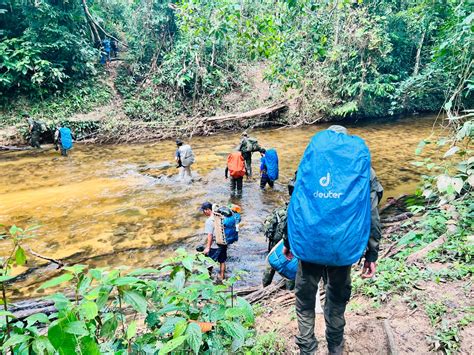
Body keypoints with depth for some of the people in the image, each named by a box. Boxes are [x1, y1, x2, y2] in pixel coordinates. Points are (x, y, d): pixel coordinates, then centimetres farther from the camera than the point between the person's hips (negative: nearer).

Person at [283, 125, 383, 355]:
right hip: (343, 249, 1)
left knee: (305, 299, 17)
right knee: (337, 300, 22)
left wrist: (288, 242, 10)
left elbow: (294, 207, 0)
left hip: (309, 245, -1)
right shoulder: (362, 168, 1)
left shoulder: (310, 163, 0)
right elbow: (371, 217, -2)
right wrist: (372, 255, 5)